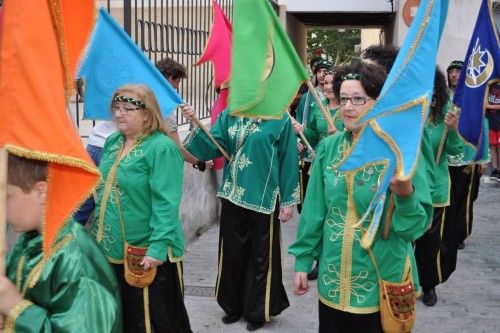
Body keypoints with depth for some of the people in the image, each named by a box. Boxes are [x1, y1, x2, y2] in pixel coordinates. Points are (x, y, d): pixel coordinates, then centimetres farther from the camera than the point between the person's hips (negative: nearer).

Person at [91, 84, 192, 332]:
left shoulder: (162, 149, -16)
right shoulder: (112, 142, 9)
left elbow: (166, 204, -22)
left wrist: (159, 247, -27)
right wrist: (98, 229, 17)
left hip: (146, 255, -8)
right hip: (111, 249, 8)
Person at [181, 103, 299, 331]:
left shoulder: (280, 118, -7)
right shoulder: (230, 115, 4)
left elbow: (288, 160, -6)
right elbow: (211, 146, -2)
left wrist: (288, 201, -6)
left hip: (264, 198, -4)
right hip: (233, 196, 4)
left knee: (261, 256, 8)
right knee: (232, 252, 15)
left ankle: (258, 311, 25)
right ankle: (234, 306, 33)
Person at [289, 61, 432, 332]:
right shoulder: (328, 147, -2)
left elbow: (417, 225, -11)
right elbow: (314, 210, 4)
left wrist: (405, 195, -30)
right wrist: (302, 260, 5)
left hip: (383, 281, -3)